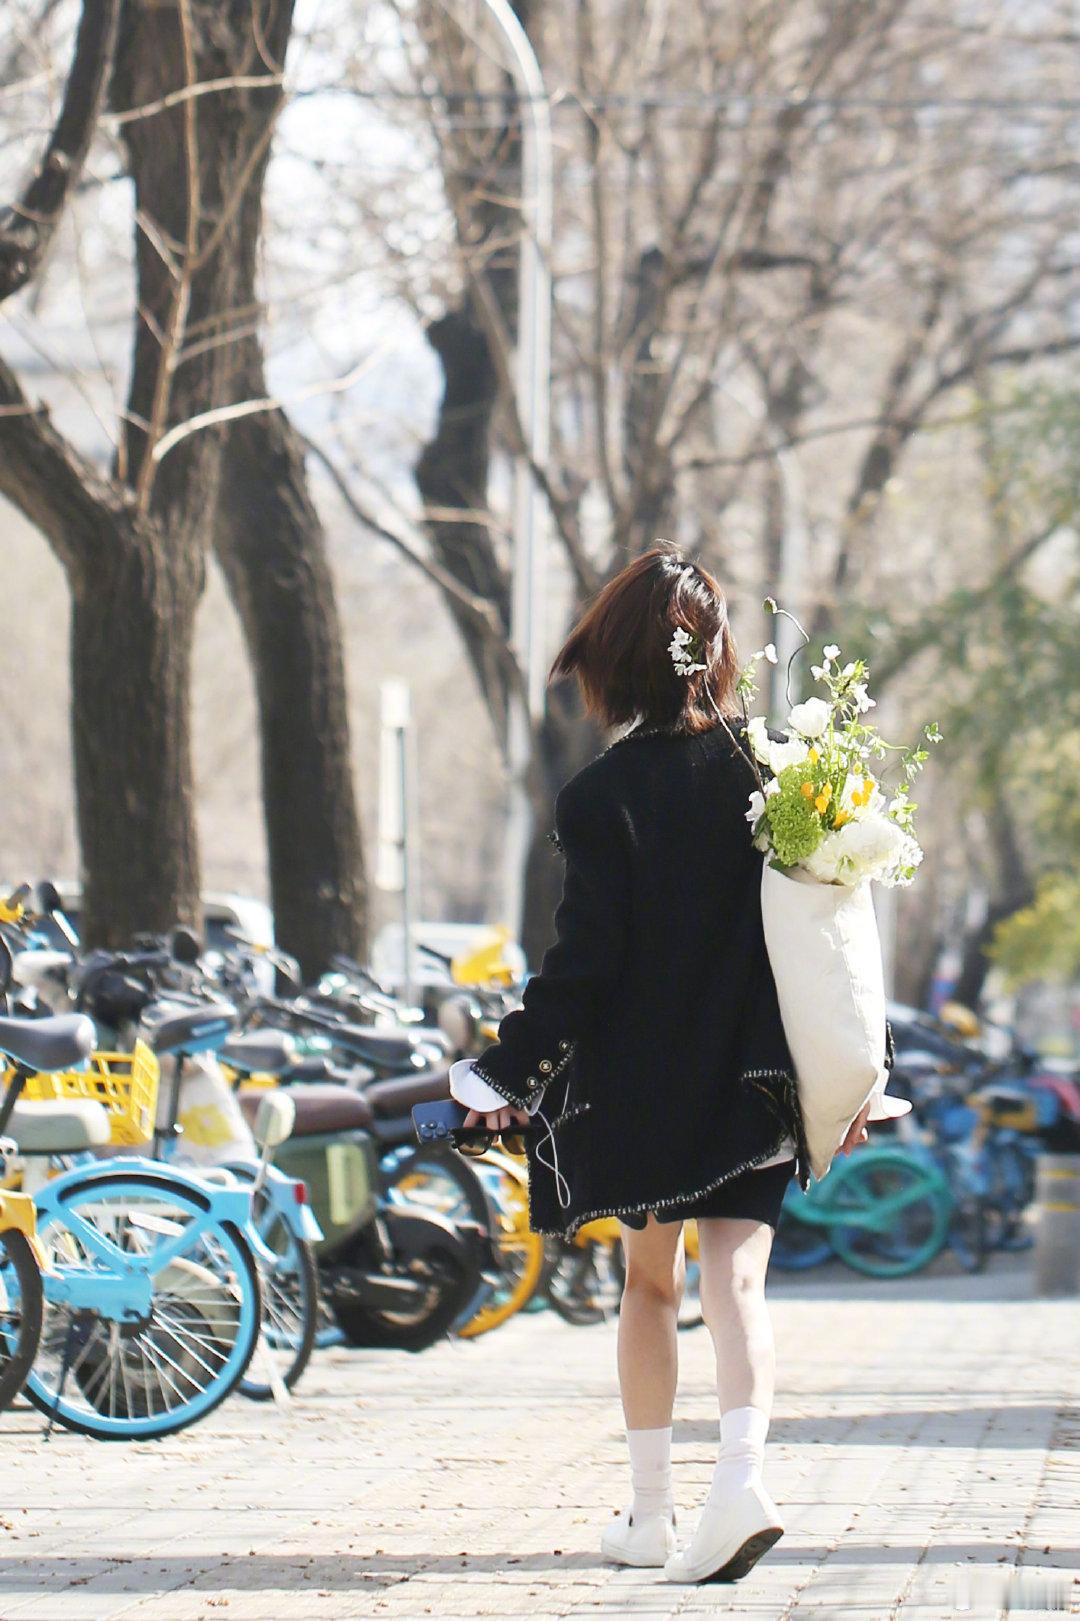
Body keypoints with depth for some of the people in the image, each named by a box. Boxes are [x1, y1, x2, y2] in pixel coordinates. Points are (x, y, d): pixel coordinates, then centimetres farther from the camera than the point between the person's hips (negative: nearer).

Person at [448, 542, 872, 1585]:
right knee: (735, 1276, -2)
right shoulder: (772, 773, -2)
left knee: (649, 1280, 14)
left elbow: (584, 962, -12)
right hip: (753, 1077, 2)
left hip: (641, 1080, -2)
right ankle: (742, 1474, -25)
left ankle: (651, 1512, 18)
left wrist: (507, 1072, -3)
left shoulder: (604, 795, -12)